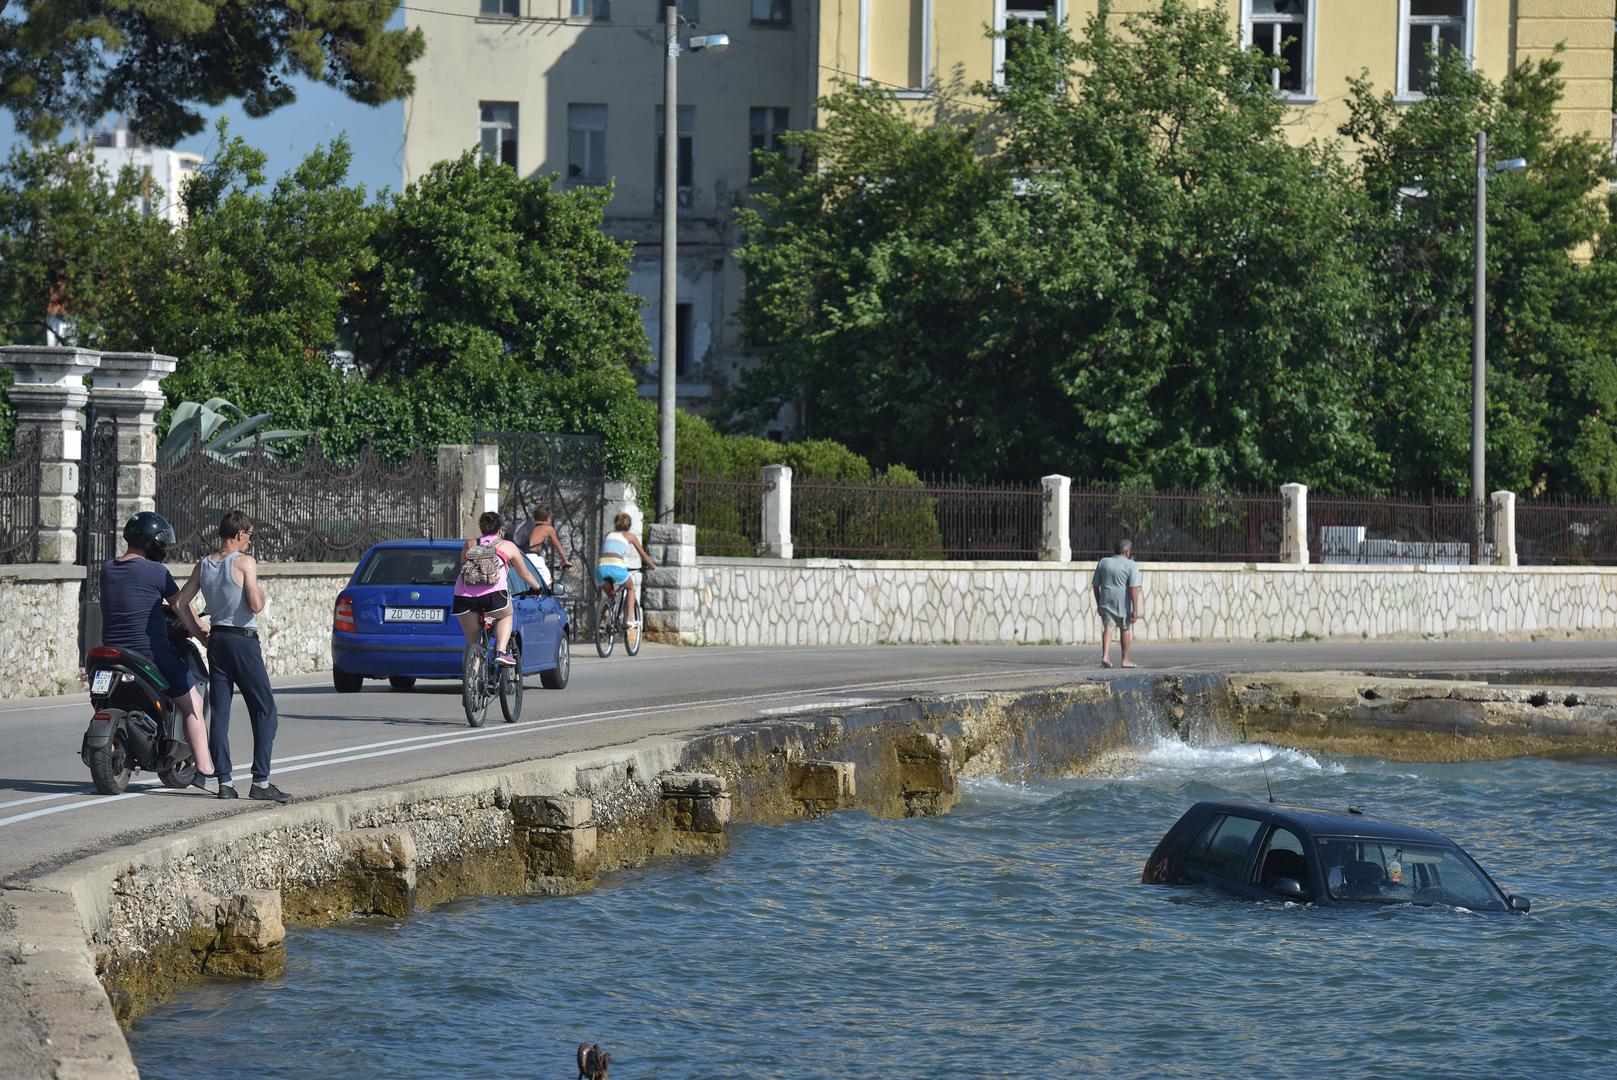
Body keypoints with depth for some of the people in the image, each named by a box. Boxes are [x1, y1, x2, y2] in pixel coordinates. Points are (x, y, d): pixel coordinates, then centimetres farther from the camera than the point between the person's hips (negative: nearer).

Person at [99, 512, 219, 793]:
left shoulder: (107, 569, 9)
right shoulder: (155, 571, -9)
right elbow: (181, 607, -3)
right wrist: (203, 637, 9)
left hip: (113, 650, 6)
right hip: (152, 651, -6)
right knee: (193, 705, 4)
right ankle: (204, 771, -5)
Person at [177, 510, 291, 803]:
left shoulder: (203, 566, 8)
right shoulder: (245, 562, -10)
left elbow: (180, 602, 11)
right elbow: (255, 606, -17)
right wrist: (260, 591, 4)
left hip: (216, 640, 6)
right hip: (243, 641, -6)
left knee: (219, 713, 7)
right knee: (265, 711, -1)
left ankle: (224, 781, 3)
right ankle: (260, 782, -8)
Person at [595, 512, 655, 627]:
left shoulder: (608, 535, 29)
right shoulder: (630, 536, 20)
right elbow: (643, 554, 29)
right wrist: (651, 565, 48)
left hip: (601, 566, 3)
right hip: (616, 567, -3)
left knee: (610, 594, 30)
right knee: (630, 588, 25)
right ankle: (631, 618, 12)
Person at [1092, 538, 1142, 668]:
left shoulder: (1103, 562, 6)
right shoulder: (1131, 566, -7)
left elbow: (1095, 585, 10)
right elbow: (1134, 588, -15)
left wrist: (1098, 603, 21)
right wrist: (1135, 609, -15)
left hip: (1106, 602, 2)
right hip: (1123, 603, -2)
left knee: (1108, 628, -2)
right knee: (1125, 629, 15)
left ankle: (1105, 656, -23)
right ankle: (1125, 659, 24)